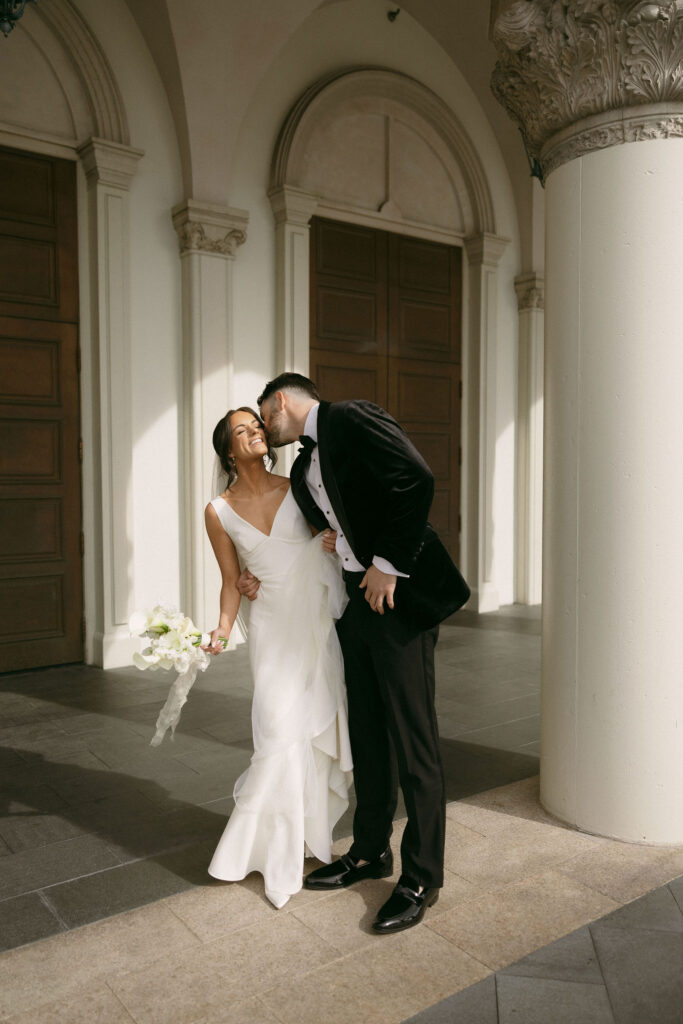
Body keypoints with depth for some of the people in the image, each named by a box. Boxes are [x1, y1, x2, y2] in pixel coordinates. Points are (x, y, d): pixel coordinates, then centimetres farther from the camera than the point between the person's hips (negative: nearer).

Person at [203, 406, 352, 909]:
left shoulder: (297, 489, 2)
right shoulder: (219, 512, 0)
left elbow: (326, 537, 13)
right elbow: (232, 582, 4)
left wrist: (333, 542, -9)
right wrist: (222, 629, -10)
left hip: (323, 619, 2)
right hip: (275, 625, -2)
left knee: (320, 728, 7)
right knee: (284, 731, -7)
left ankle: (307, 833, 29)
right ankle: (280, 847, 15)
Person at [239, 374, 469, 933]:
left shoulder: (350, 418, -9)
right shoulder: (304, 469, 17)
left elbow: (417, 478, -22)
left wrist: (389, 564, -19)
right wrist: (265, 577, 9)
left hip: (399, 597, -9)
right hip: (356, 602, 9)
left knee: (413, 742, 0)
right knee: (367, 736, 17)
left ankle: (422, 878, 15)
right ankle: (370, 852, 34)